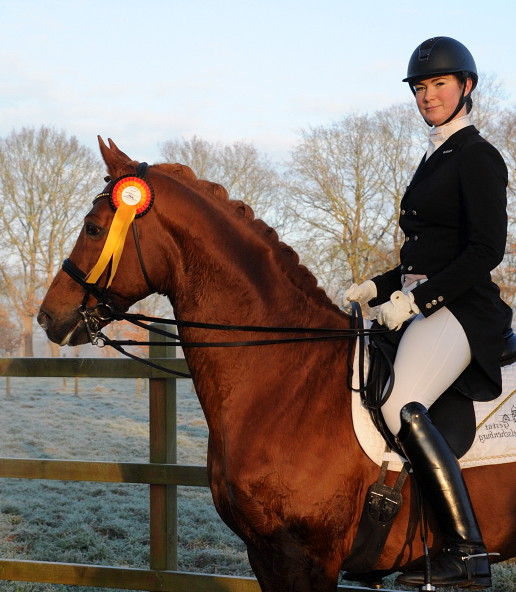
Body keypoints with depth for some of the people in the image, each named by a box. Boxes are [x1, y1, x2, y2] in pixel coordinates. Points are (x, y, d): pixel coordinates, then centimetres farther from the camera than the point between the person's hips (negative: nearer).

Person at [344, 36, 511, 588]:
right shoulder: (434, 159, 21)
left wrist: (416, 300, -18)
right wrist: (375, 289, 14)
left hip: (461, 310, -10)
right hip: (423, 310, 10)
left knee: (401, 407, -29)